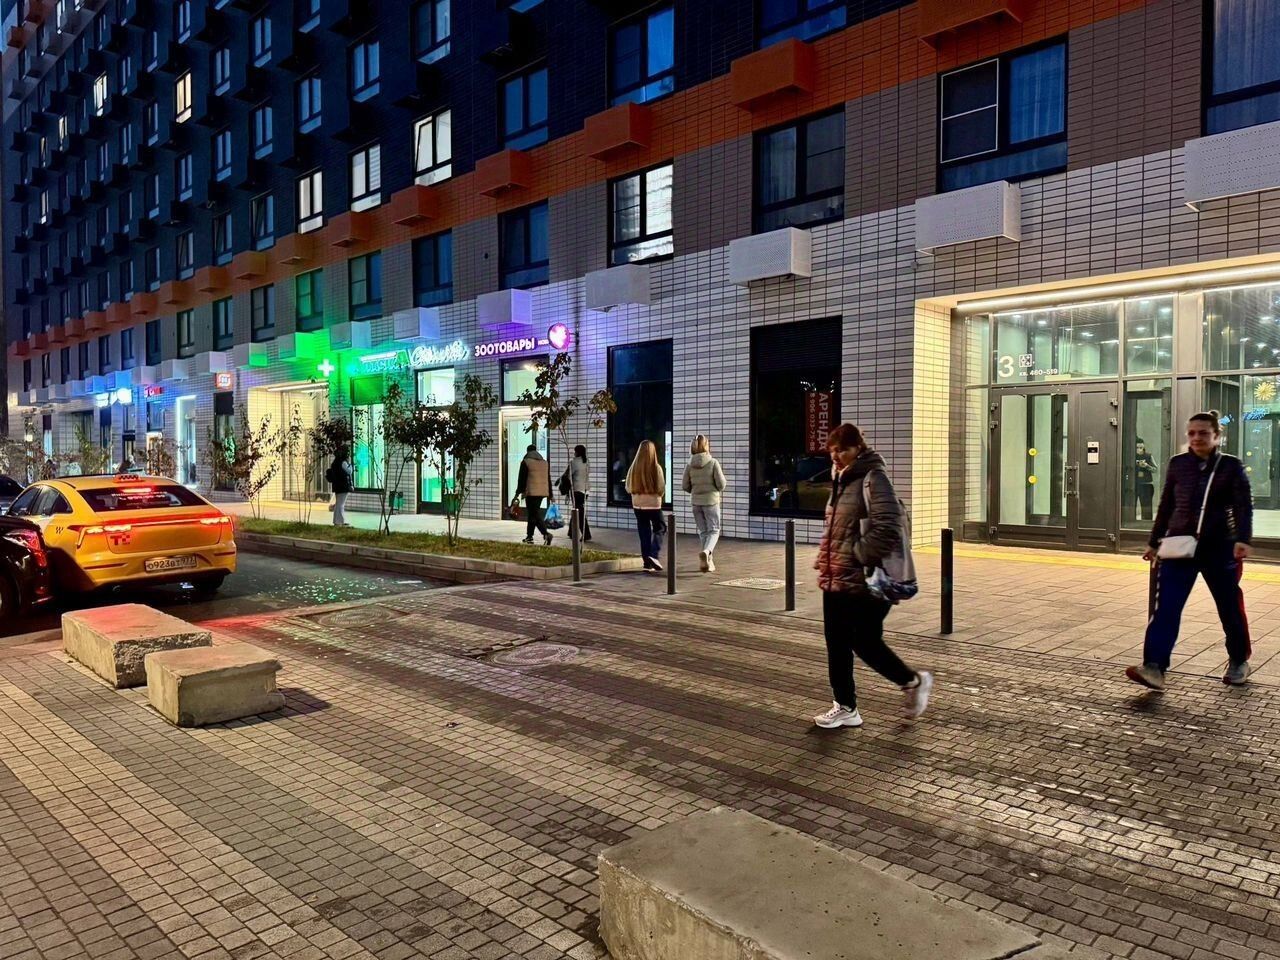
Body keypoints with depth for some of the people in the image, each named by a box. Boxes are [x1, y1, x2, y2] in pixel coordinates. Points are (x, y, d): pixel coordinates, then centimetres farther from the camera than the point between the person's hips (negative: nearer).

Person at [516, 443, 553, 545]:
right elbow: (548, 479, 17)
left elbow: (522, 479, -6)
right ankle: (529, 536, 20)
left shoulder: (526, 462, -4)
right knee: (532, 513, 17)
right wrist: (550, 495, 20)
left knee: (534, 515, -7)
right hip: (542, 492, 6)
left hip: (531, 492, -6)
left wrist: (518, 492, 1)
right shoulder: (545, 462, 14)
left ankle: (546, 533, -25)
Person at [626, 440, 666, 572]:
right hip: (653, 504, -3)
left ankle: (648, 562, 12)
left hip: (638, 504, 3)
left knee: (644, 532, 11)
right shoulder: (656, 468, -14)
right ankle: (654, 555, -6)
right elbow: (661, 489, -10)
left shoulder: (634, 468, -6)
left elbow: (628, 488, 2)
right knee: (659, 528, 13)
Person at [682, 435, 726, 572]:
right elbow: (721, 484, -11)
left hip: (696, 502, 3)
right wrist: (718, 490, 11)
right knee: (714, 530, 4)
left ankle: (708, 562, 16)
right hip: (711, 501, -3)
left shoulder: (689, 465, -3)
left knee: (703, 531, 14)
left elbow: (685, 486, 0)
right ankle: (706, 552, -23)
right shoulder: (713, 463, -12)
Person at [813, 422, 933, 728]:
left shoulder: (872, 479, -15)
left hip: (864, 582, -9)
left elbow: (888, 528, -26)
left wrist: (858, 555, -18)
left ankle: (914, 681, 26)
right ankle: (845, 707, 23)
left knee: (866, 644, 1)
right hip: (836, 580, 9)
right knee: (837, 644, 11)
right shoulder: (842, 480, 14)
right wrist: (825, 559, 14)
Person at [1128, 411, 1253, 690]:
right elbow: (1166, 506, 13)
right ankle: (1154, 667, -18)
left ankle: (1239, 662, 35)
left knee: (1230, 607, 13)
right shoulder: (1177, 464, 7)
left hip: (1219, 547, -1)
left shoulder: (1231, 466, 1)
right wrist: (1154, 541, 14)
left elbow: (1243, 506, -7)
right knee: (1165, 607, -11)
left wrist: (1243, 539, -22)